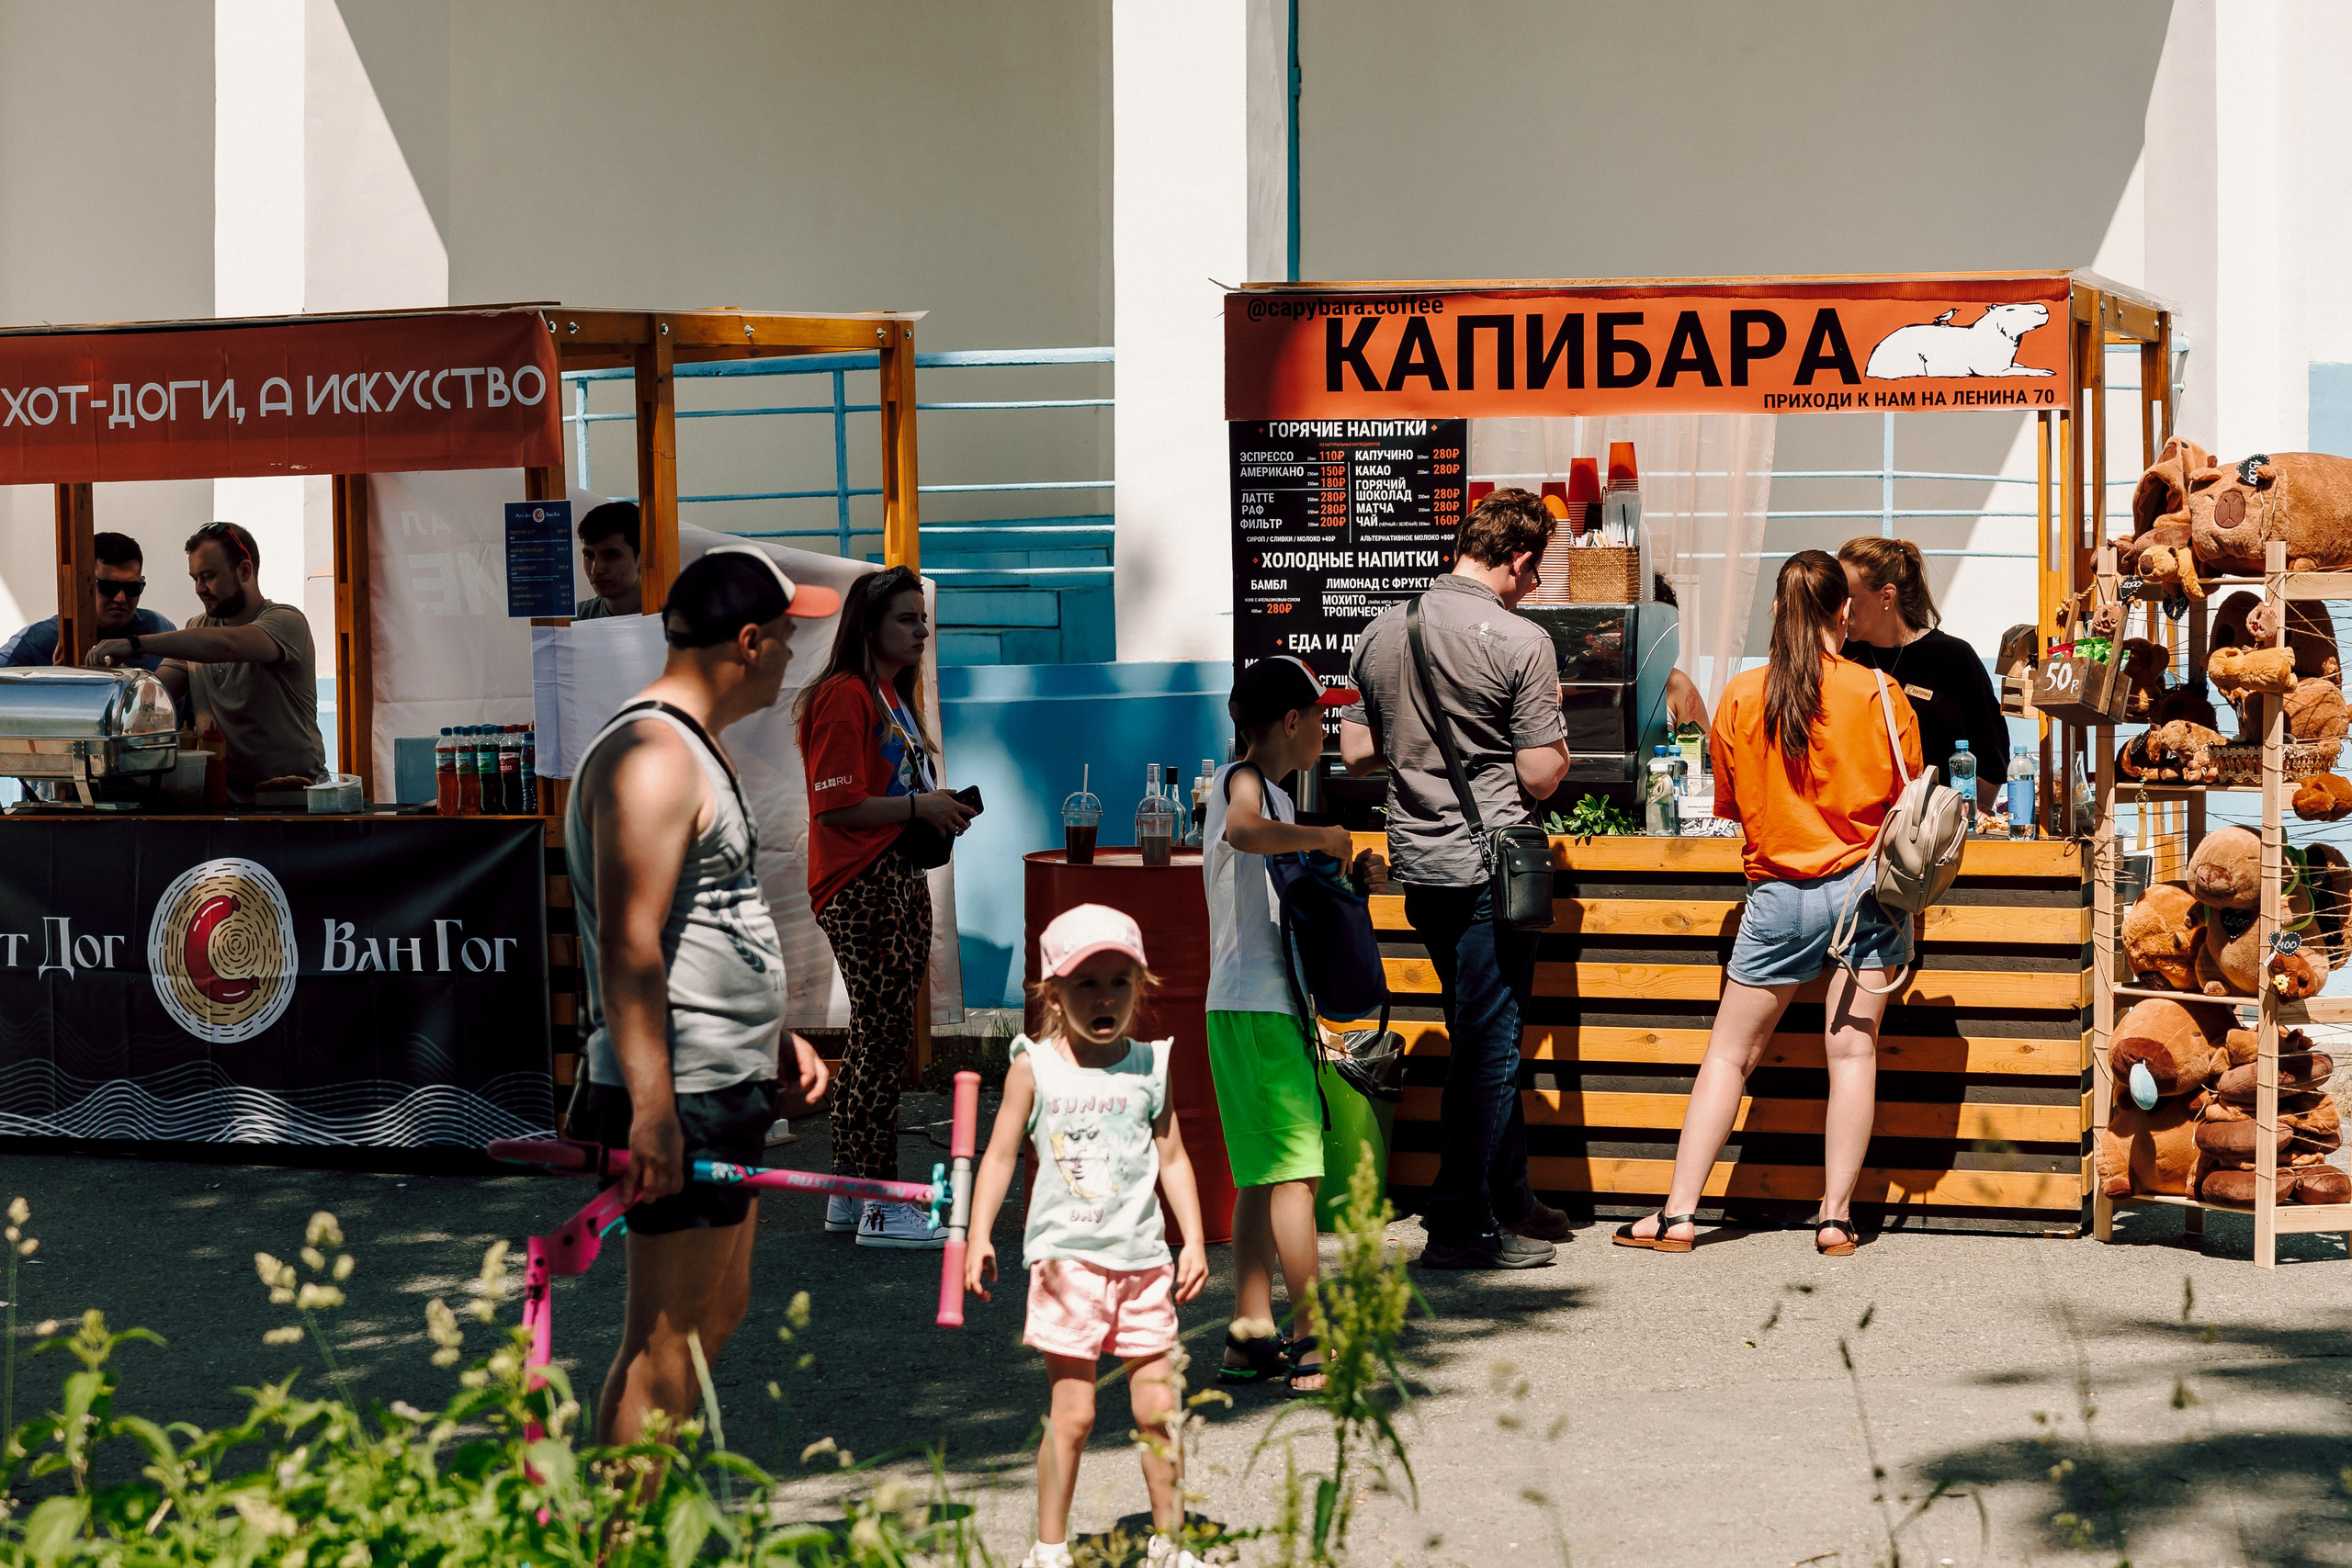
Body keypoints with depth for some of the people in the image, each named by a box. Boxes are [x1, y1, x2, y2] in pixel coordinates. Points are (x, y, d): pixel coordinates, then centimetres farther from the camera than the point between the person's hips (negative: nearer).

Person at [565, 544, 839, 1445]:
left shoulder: (693, 750, 18)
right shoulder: (652, 757, -17)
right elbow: (628, 946, -25)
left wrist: (771, 1035, 26)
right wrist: (652, 1110, -29)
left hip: (722, 1091, 11)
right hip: (680, 1103, -11)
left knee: (720, 1313, 18)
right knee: (666, 1341, -7)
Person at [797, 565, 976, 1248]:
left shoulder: (889, 695, 19)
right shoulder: (845, 697, -14)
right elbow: (834, 806, -20)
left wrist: (940, 808, 13)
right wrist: (918, 806, -17)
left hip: (899, 879, 11)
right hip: (862, 889, -11)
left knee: (879, 1039, 13)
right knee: (881, 1039, -8)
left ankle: (850, 1194, 20)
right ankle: (882, 1206, -5)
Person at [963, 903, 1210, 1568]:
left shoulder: (1149, 1066, 6)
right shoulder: (1035, 1066, -2)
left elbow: (1173, 1159, 12)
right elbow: (1000, 1154, 1)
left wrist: (1193, 1239, 6)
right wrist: (978, 1237, -5)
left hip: (1143, 1258, 3)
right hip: (1067, 1258, -3)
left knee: (1158, 1408, 4)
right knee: (1072, 1413, -3)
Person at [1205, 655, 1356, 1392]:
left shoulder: (1271, 792, 21)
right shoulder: (1243, 781, -10)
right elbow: (1244, 831, -36)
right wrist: (1322, 836, -24)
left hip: (1270, 1006, 10)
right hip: (1256, 1007, -10)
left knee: (1265, 1177, 9)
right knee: (1296, 1168, -10)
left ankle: (1250, 1339, 10)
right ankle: (1312, 1339, -9)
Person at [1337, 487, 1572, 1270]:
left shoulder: (1380, 632, 5)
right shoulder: (1519, 641, -14)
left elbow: (1356, 753, 10)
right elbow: (1540, 776, -13)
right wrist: (1556, 740, 8)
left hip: (1416, 862, 7)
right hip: (1488, 862, -7)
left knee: (1484, 1035, 19)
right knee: (1489, 1043, 0)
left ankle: (1509, 1198, 28)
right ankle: (1460, 1224, 0)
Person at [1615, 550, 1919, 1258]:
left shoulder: (1740, 696, -4)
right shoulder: (1878, 695, -7)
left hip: (1778, 894, 0)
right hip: (1865, 883, 0)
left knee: (1730, 1052, 8)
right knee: (1852, 1047, 5)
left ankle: (1678, 1213, 6)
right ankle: (1836, 1215, 4)